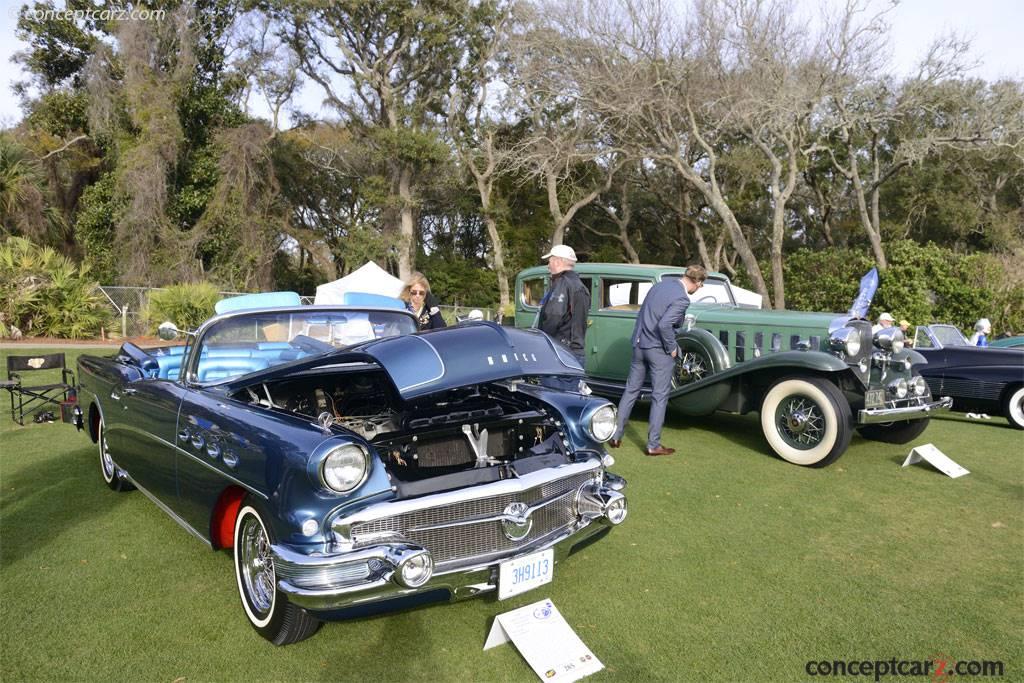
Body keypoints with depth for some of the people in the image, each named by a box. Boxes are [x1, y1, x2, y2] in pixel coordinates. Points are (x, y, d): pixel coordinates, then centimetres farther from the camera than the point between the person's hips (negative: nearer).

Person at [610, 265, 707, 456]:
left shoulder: (661, 284, 7)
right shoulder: (682, 299, -17)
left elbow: (642, 313, 13)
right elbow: (664, 324, -27)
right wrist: (672, 348, -13)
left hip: (639, 344, 8)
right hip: (658, 349, -7)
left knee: (631, 390, 14)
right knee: (660, 397, 3)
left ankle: (616, 436, 20)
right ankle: (653, 445, 9)